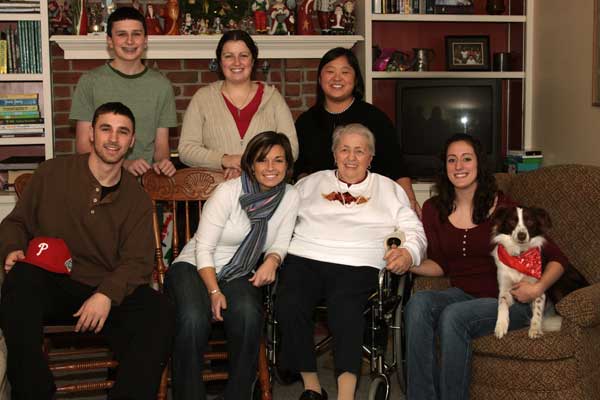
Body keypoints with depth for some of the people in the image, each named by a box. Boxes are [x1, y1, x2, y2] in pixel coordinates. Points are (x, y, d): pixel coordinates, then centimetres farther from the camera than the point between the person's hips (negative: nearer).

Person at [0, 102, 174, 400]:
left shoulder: (136, 197, 10)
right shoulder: (52, 173, 7)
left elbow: (137, 262, 1)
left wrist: (107, 294, -18)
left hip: (106, 290, 1)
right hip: (49, 285, -1)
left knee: (159, 311, -28)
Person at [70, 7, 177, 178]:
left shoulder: (161, 85, 9)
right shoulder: (90, 82, 2)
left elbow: (161, 143, 12)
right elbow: (83, 144, 1)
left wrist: (162, 162, -12)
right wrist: (124, 164, -14)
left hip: (147, 177, 2)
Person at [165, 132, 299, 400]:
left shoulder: (290, 197, 0)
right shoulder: (228, 191, -13)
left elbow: (280, 243, 9)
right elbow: (203, 249, -13)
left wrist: (272, 260, -16)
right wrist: (214, 291, -25)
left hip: (240, 275, 3)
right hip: (194, 267, -3)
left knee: (248, 315, -32)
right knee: (194, 319, -35)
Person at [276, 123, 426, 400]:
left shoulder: (389, 189, 22)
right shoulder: (311, 183, 25)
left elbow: (414, 230, 14)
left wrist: (408, 253, -8)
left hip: (356, 265, -1)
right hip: (305, 258, 1)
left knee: (345, 312, -34)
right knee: (289, 307, -29)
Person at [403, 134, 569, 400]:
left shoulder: (502, 208, -8)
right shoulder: (434, 209, 6)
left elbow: (556, 258, -3)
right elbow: (440, 265, 9)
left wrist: (538, 288, -20)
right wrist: (409, 264, -9)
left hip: (509, 299, -4)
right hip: (462, 295, 4)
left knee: (453, 316, -32)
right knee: (419, 303, -27)